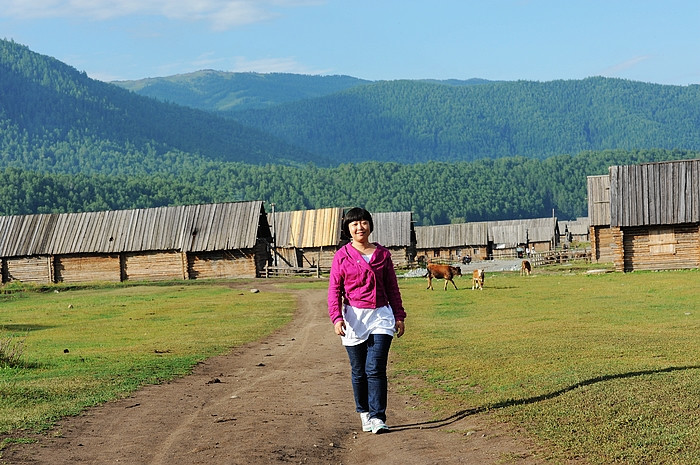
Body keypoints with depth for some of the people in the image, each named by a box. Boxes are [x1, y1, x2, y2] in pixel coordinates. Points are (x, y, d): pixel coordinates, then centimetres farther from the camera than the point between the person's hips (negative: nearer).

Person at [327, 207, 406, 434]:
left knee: (376, 368, -10)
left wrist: (399, 316, 11)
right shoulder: (342, 256, 2)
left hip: (381, 315, 0)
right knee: (359, 371, 6)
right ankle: (364, 413, 22)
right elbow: (334, 290, -2)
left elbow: (392, 288, 13)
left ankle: (378, 417, -10)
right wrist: (336, 317, -15)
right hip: (354, 317, 0)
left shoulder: (382, 254, 8)